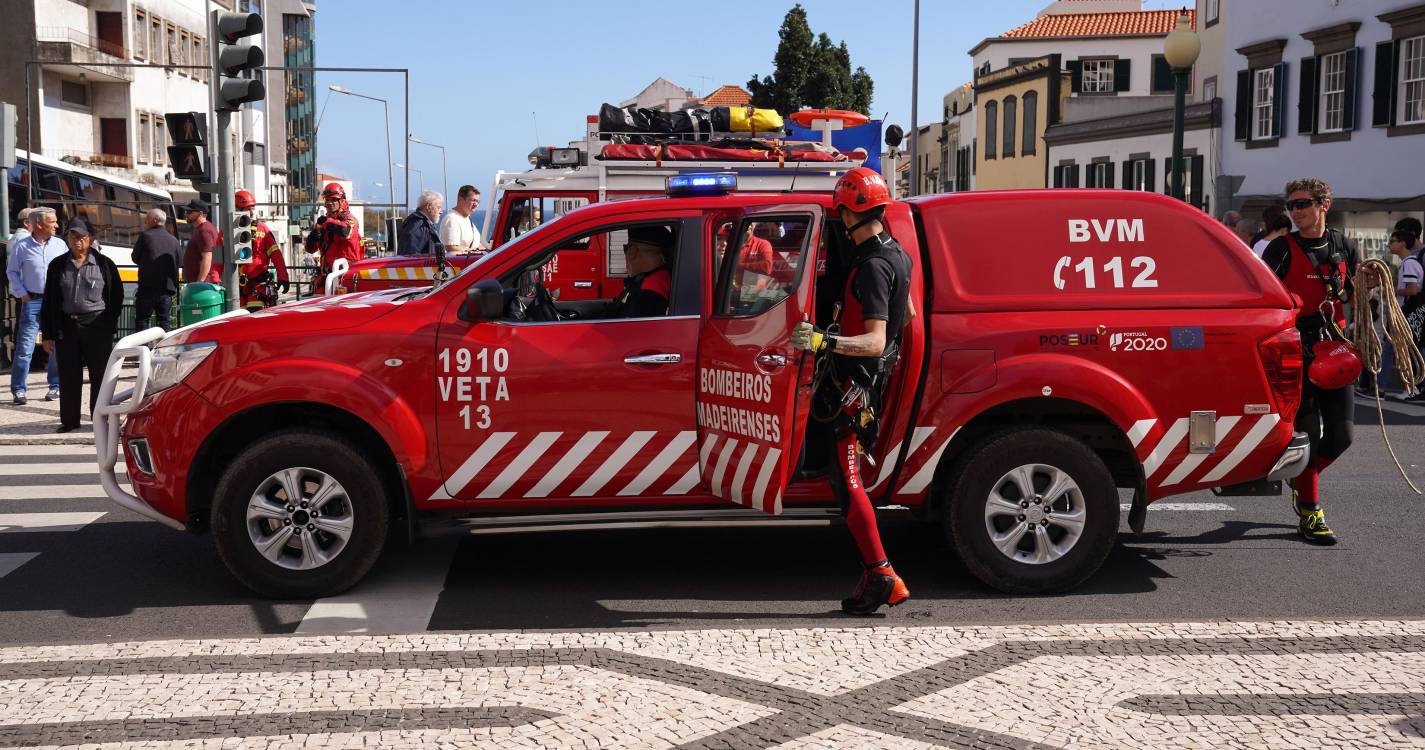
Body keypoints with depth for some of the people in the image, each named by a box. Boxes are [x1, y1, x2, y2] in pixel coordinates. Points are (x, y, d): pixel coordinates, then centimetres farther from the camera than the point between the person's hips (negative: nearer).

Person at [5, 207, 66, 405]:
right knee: (25, 346, -5)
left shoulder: (59, 244, 7)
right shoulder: (21, 246, 0)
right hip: (32, 301, -2)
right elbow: (12, 271, 7)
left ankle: (56, 386, 16)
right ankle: (19, 390, 0)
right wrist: (22, 294, -1)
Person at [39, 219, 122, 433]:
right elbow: (49, 302, 10)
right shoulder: (58, 266, 10)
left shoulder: (104, 265, 3)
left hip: (97, 327, -2)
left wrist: (109, 325, -3)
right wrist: (48, 334, 5)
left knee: (100, 375, 1)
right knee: (68, 377, 6)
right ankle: (69, 420, 15)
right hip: (66, 327, 3)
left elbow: (116, 297, 4)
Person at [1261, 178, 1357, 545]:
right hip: (1297, 347, -4)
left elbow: (1354, 296, 19)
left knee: (1341, 433, 3)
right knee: (1307, 429, -6)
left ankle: (1302, 478, 31)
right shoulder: (1284, 247, -2)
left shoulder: (1344, 247, 10)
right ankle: (1310, 512, 4)